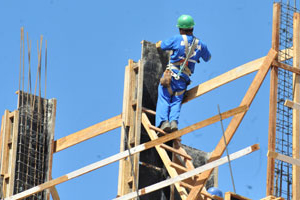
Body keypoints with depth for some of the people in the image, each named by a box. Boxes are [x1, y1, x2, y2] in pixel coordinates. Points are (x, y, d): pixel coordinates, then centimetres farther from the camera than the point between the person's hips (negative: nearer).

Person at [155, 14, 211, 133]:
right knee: (176, 102, 7)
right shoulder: (200, 45, 10)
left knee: (164, 100, -1)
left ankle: (163, 121, -21)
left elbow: (159, 46, 10)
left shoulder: (177, 39, -3)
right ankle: (174, 121, -18)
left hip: (171, 75, -4)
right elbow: (208, 58, 30)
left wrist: (159, 43, 34)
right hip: (184, 80, 4)